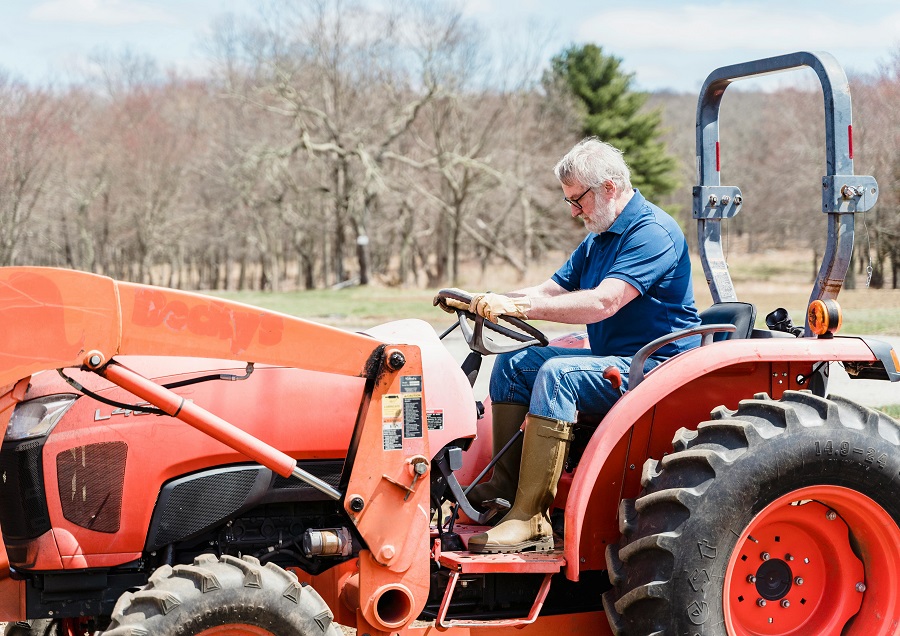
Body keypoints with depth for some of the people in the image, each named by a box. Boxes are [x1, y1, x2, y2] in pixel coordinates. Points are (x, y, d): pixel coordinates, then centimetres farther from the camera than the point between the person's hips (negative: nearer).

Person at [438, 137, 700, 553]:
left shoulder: (653, 232, -17)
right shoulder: (598, 240, 16)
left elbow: (603, 302, -29)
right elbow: (551, 291, 11)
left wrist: (519, 306, -31)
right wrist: (484, 302, -6)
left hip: (657, 367, -10)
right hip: (613, 362, 10)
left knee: (557, 374, -31)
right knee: (512, 365, 4)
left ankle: (530, 519, -34)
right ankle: (505, 488, 1)